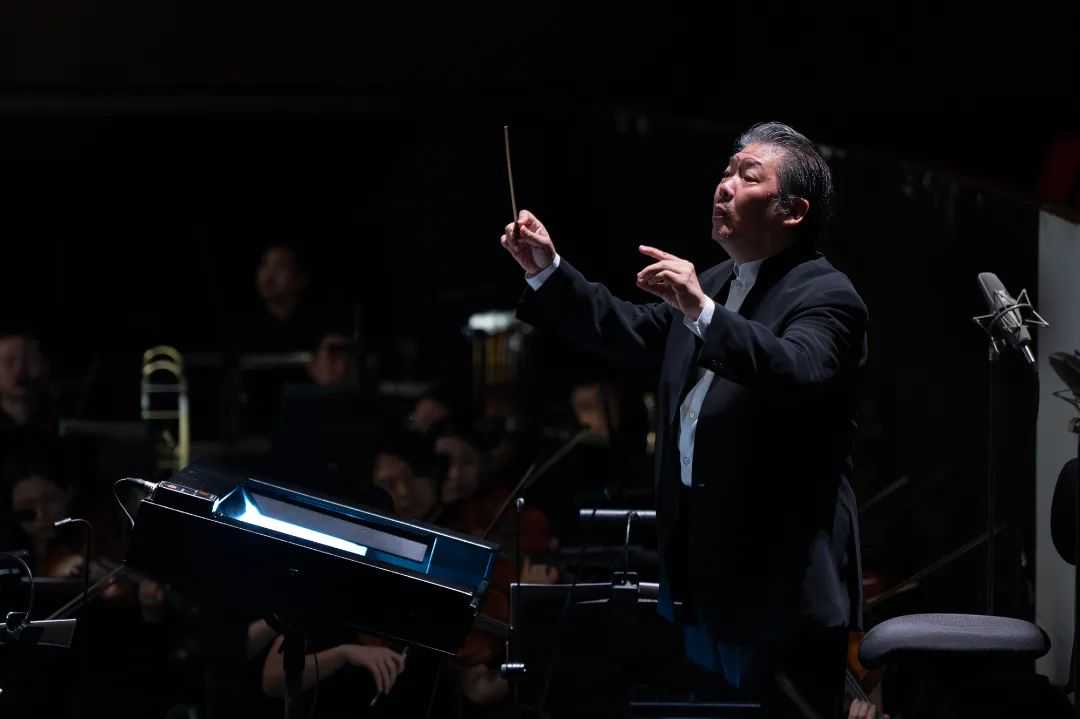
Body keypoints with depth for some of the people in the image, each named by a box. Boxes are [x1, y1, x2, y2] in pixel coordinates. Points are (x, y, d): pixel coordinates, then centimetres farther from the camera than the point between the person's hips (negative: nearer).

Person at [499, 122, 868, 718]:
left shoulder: (826, 297, -12)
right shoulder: (714, 284, 15)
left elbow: (797, 374, -30)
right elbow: (627, 333, 21)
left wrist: (704, 312, -38)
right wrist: (548, 273, 11)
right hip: (699, 579, 9)